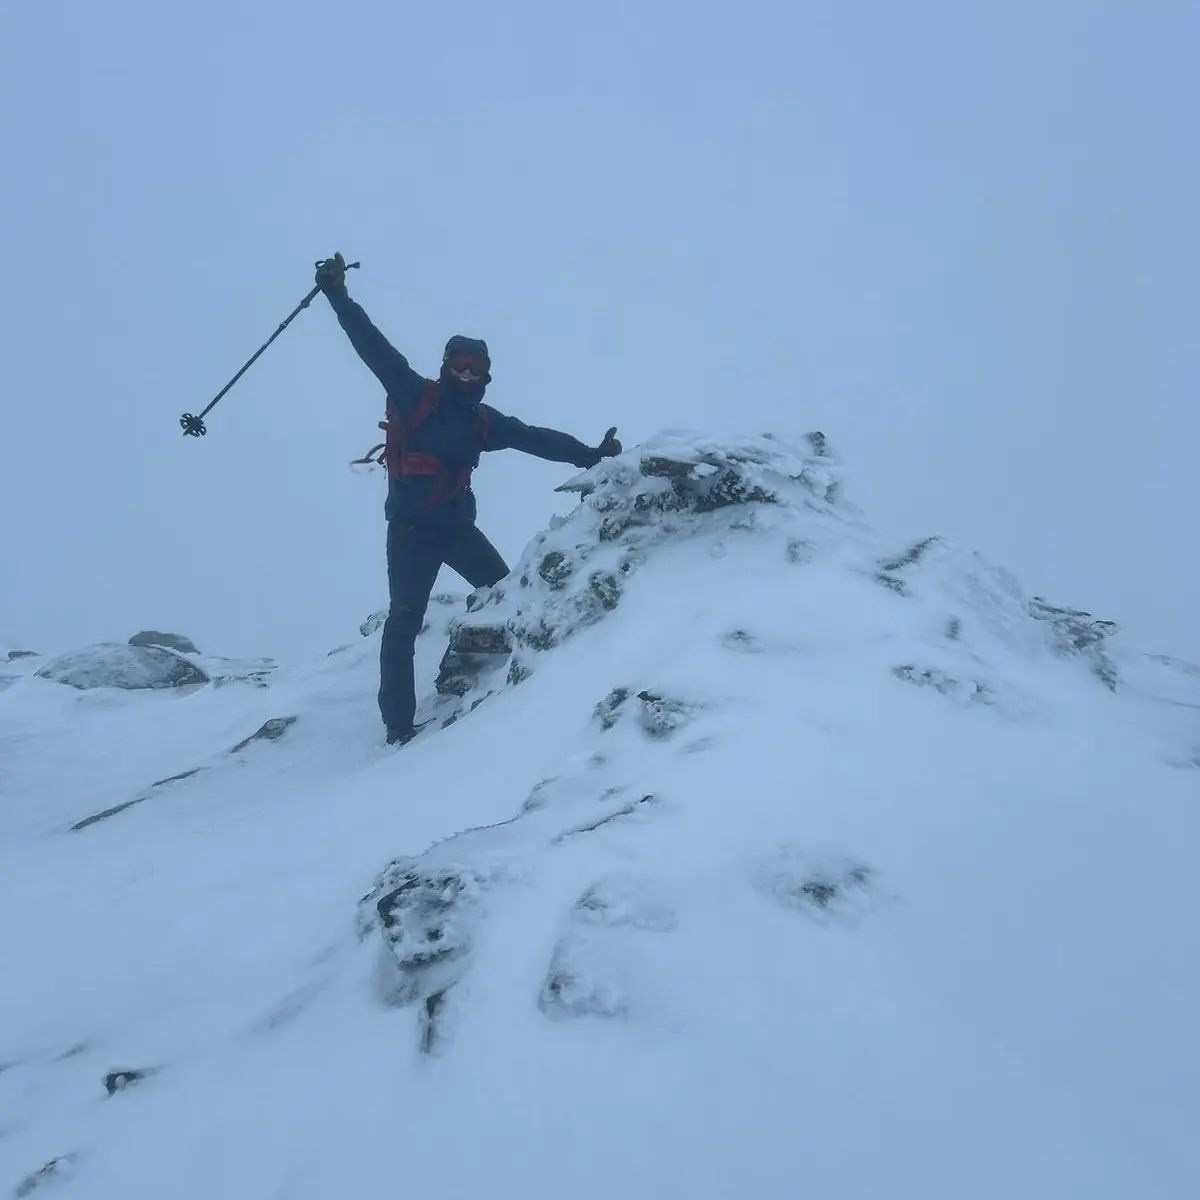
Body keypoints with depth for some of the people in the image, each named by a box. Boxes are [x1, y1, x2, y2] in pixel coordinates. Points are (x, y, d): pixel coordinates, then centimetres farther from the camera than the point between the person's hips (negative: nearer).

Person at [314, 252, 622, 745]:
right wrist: (338, 295, -15)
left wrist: (590, 455, 11)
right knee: (405, 620, -7)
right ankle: (398, 724, -5)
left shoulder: (484, 421, 11)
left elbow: (538, 439, 14)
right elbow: (374, 346, -8)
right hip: (411, 528, -6)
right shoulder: (414, 395, -3)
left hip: (457, 525, 6)